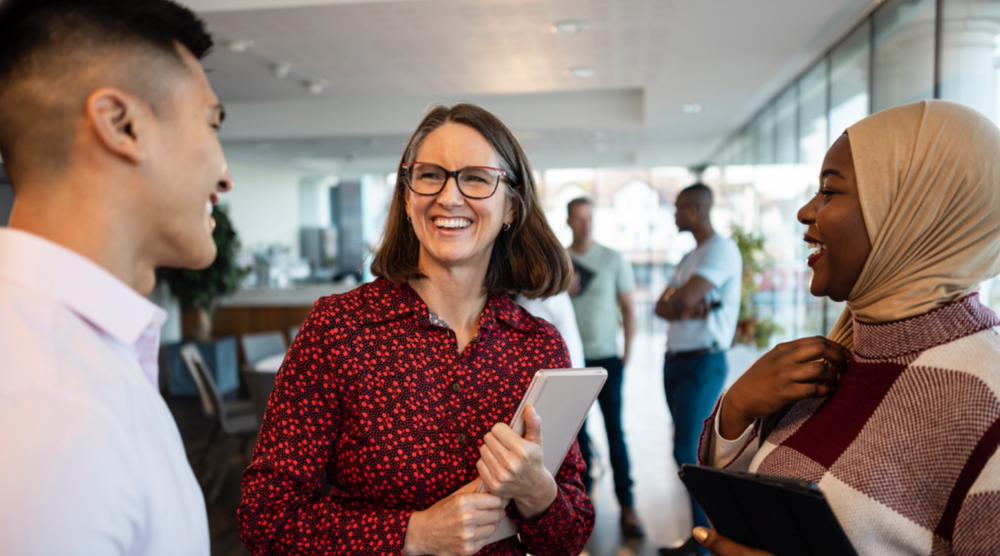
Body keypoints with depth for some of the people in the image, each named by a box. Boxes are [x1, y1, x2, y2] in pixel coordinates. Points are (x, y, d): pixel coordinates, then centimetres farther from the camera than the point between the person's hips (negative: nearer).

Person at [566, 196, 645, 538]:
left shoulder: (613, 260, 1)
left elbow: (627, 308, 3)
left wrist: (627, 353, -4)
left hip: (606, 358, -2)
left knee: (615, 429, -3)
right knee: (577, 429, 9)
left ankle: (626, 505, 3)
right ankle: (583, 491, 24)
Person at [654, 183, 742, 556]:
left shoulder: (722, 249, -11)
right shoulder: (690, 258, 18)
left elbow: (685, 298, -23)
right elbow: (662, 308, 8)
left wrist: (676, 301, 0)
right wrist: (688, 310, -12)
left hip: (702, 362, -9)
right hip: (675, 359, 9)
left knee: (688, 453, -8)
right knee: (693, 453, 12)